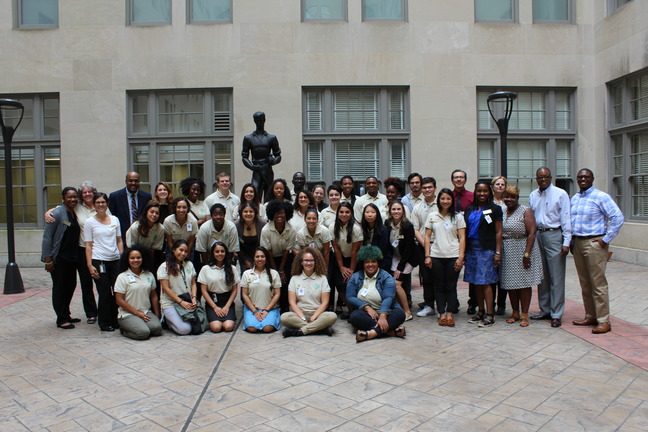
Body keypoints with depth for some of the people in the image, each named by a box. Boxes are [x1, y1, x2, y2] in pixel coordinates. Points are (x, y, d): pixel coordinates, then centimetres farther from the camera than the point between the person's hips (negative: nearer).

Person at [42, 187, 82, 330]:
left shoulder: (75, 214, 9)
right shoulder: (57, 214, -12)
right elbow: (47, 237, -13)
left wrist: (76, 256, 10)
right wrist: (48, 259, -16)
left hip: (72, 257, 7)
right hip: (58, 258, -7)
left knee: (71, 285, 12)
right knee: (59, 287, 1)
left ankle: (66, 315, 26)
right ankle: (61, 319, 9)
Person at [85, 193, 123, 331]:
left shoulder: (115, 219, 10)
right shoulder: (90, 222, 2)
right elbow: (88, 245, 0)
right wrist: (89, 265, -6)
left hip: (115, 260, 3)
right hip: (99, 261, -3)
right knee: (104, 293, 0)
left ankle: (116, 320, 16)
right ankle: (104, 323, 13)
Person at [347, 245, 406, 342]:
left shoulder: (387, 278, 1)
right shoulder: (355, 277, 9)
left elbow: (388, 298, -14)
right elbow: (350, 297, -1)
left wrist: (382, 316, -33)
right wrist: (367, 307, -17)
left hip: (384, 312, -1)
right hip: (365, 313, 1)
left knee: (400, 314, -30)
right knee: (354, 316, -32)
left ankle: (373, 333, -44)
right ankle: (391, 329, -35)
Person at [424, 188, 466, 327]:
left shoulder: (458, 216, 4)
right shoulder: (432, 216, 8)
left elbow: (462, 238, 1)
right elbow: (427, 237, 8)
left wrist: (461, 257, -7)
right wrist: (427, 256, 0)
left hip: (453, 256, -1)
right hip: (436, 256, 1)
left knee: (451, 287, 2)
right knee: (439, 286, 5)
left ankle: (450, 314, 8)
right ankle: (442, 314, 10)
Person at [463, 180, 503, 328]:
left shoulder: (494, 209, 1)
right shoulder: (469, 210, 14)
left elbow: (498, 232, -2)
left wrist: (497, 252, -9)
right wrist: (463, 250, 6)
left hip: (486, 249, -5)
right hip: (471, 248, 5)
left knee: (485, 282, -7)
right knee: (476, 282, 7)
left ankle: (490, 315, -2)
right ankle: (481, 312, 16)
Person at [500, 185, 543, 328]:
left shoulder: (525, 211, -5)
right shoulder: (502, 213, 11)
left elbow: (531, 233, -12)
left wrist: (527, 254, -19)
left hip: (522, 250, -5)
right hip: (507, 253, 5)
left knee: (524, 283, -1)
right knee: (510, 284, 8)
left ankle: (524, 314, 7)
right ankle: (515, 313, 18)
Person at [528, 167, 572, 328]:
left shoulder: (560, 194, -3)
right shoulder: (532, 196, 12)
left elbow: (566, 219, -6)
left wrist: (566, 242, -11)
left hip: (554, 236, -5)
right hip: (537, 235, 5)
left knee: (556, 277, -3)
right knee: (542, 276, 12)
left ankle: (556, 314, 4)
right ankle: (545, 310, 23)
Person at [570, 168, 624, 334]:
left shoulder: (601, 197, -7)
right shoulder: (574, 198, 15)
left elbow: (618, 217, -13)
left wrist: (606, 239, -14)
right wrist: (571, 241, 12)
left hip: (594, 243, -7)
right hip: (577, 244, 7)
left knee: (598, 283, -6)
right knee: (585, 283, 12)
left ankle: (604, 321, 0)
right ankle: (590, 316, 21)